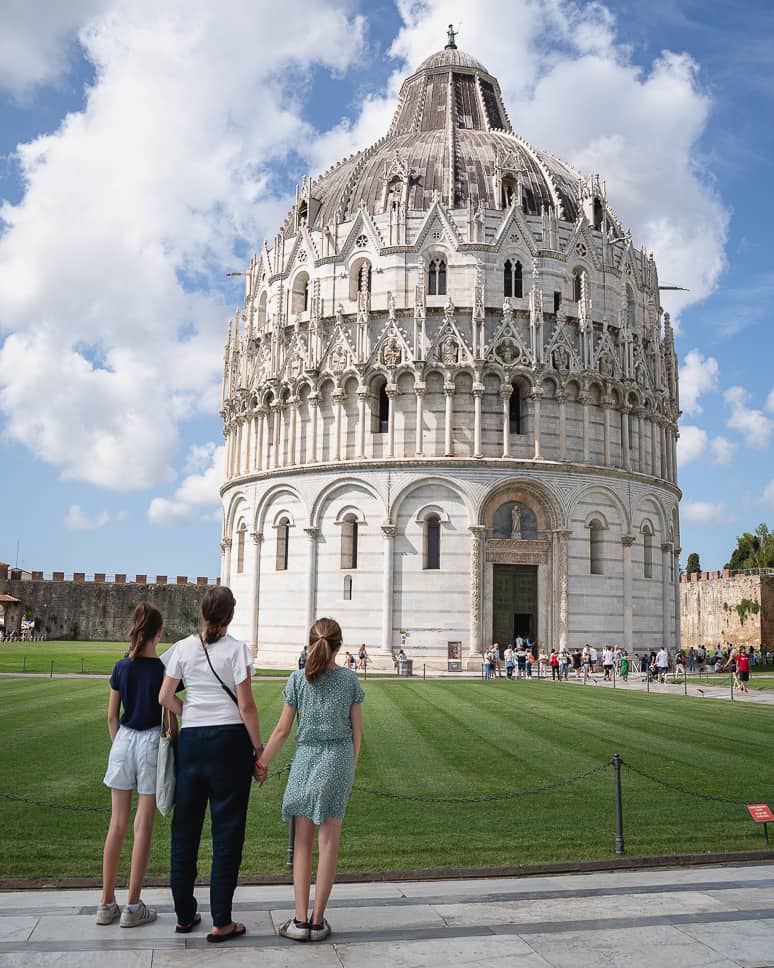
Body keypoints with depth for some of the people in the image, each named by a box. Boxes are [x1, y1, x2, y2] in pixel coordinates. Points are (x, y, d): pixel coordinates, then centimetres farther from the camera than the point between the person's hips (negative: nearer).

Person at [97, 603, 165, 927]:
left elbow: (112, 716, 6)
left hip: (123, 740, 4)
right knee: (143, 826, 2)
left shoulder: (121, 667, 1)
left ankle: (106, 903, 17)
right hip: (151, 743, -4)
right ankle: (133, 907, 8)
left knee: (117, 824, 10)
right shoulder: (164, 669, -10)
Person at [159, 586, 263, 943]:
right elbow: (246, 706, -9)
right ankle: (221, 922, 7)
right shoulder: (236, 649, -6)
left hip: (190, 739, 4)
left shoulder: (183, 648, 4)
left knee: (185, 826, 14)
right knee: (227, 829, 3)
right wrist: (259, 750, -2)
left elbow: (165, 698, 4)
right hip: (229, 739, -3)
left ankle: (184, 915, 23)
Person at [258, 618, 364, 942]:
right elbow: (356, 731, 4)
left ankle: (300, 920, 9)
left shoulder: (298, 680, -5)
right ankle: (318, 921, 12)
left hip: (306, 760, -1)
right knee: (328, 843, 7)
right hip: (339, 760, 1)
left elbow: (282, 730, -2)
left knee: (303, 843, 10)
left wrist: (261, 763, 9)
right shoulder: (349, 680, -2)